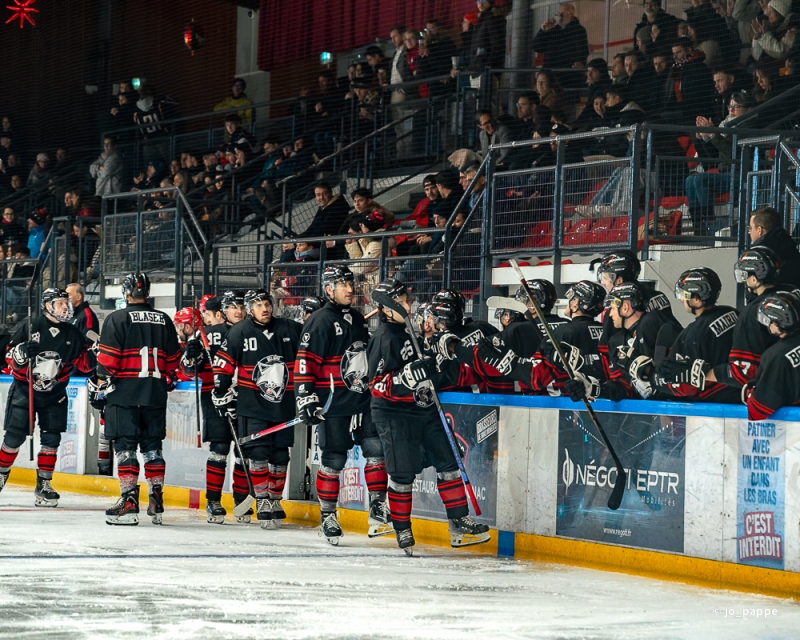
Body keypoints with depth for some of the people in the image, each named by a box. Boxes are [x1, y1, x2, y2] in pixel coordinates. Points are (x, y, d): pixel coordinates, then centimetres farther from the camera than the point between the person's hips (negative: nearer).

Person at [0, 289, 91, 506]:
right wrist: (20, 353, -26)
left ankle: (43, 484, 7)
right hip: (24, 390, -3)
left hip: (54, 395, 3)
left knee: (51, 439, -1)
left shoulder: (72, 335, 4)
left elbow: (83, 363, 3)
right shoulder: (28, 327, -7)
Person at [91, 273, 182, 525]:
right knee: (152, 447, 11)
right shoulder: (164, 320, 11)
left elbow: (108, 359, -10)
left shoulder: (117, 319, -5)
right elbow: (173, 360, 15)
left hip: (124, 393, -5)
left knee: (125, 447, -3)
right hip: (155, 395, 5)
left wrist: (99, 386, -1)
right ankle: (157, 502, 10)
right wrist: (167, 381, 29)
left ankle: (129, 502, -10)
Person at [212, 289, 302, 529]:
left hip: (283, 402, 3)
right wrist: (222, 393, -3)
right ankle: (263, 503, -5)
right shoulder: (239, 332, -4)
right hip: (252, 403, -3)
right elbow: (223, 364, -1)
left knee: (280, 455, 7)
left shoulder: (290, 329, 3)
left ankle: (275, 500, 21)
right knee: (258, 452, -10)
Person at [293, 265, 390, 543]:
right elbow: (305, 362, -14)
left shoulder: (358, 319, 15)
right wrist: (306, 398, -19)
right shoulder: (320, 321, -9)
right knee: (334, 460, -2)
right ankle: (327, 516, 9)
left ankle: (378, 509, 6)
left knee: (376, 449, -1)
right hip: (333, 405, -7)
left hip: (363, 400, 7)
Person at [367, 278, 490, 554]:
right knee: (402, 473, -5)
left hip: (425, 409, 8)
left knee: (448, 461, 5)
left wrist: (464, 373, 13)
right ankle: (402, 531, 8)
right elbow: (378, 384, -21)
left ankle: (459, 522, 10)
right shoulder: (384, 338, -15)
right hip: (394, 414, -8)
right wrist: (407, 377, -34)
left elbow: (440, 371, 23)